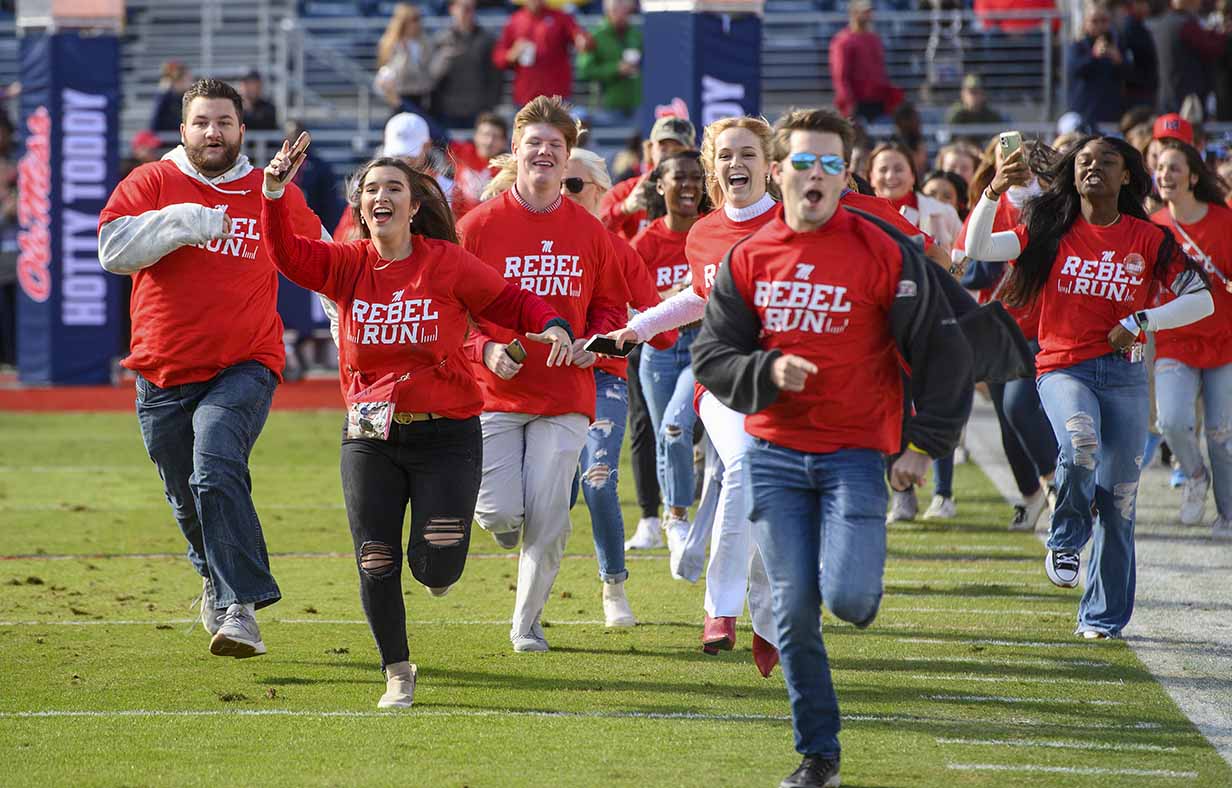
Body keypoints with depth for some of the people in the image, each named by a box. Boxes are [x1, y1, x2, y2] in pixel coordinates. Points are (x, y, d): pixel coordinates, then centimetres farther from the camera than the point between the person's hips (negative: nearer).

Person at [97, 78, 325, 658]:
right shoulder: (151, 183, 5)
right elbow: (113, 249, -11)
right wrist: (183, 222, -20)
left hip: (243, 369, -2)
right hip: (163, 374, 2)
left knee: (217, 470, -25)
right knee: (187, 499, 10)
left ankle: (239, 607, -28)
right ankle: (215, 574, 41)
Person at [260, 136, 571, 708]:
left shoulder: (448, 263, -4)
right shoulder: (348, 265, 2)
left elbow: (511, 301, 3)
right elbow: (287, 254, -12)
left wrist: (552, 327, -15)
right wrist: (274, 192, -27)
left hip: (446, 435, -2)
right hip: (369, 438, 2)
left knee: (436, 568, -8)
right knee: (375, 564, 0)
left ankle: (437, 553, 31)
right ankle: (397, 671, 21)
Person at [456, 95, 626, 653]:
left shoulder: (589, 232, 6)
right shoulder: (479, 225, -1)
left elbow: (611, 307, 15)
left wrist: (592, 341, -6)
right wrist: (484, 350, -14)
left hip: (564, 396, 2)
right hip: (493, 392, -1)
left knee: (548, 518, -4)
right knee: (501, 513, -11)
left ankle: (527, 623, 15)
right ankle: (492, 508, 29)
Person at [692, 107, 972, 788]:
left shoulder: (885, 253, -5)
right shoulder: (748, 259, 4)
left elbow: (943, 352, -2)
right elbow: (712, 357, 5)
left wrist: (925, 446, -5)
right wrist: (766, 371, -16)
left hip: (855, 452, -3)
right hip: (774, 456, 3)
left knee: (848, 595, -19)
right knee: (793, 608, -2)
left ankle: (862, 585, 20)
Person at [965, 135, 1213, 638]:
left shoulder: (1148, 240, 4)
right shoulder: (1050, 232, 4)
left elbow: (1201, 300, 2)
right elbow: (977, 248, -5)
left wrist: (1141, 320, -11)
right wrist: (993, 192, -21)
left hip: (1124, 374, 2)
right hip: (1063, 367, -2)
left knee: (1117, 498, 2)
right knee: (1081, 445, -32)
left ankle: (1103, 616, 14)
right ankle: (1065, 540, -4)